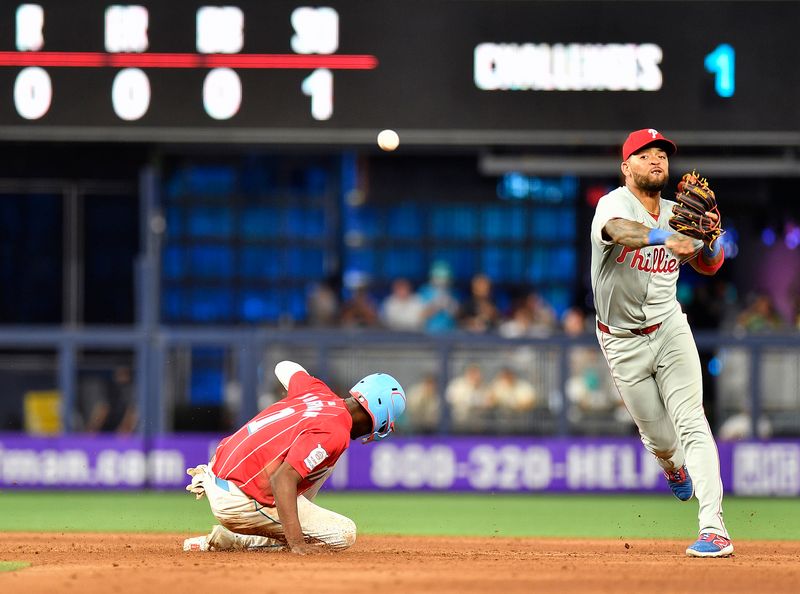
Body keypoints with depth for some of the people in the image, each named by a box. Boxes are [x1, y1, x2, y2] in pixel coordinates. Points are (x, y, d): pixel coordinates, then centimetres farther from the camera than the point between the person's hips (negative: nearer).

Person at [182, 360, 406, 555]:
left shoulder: (316, 390, 7)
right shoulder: (334, 433, -19)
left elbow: (285, 367, 32)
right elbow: (283, 479, -30)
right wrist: (297, 544, -34)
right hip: (239, 503, -9)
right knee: (344, 534, -9)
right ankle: (234, 541, -6)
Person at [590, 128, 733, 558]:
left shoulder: (676, 215, 1)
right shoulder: (615, 204, -15)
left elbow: (708, 266, 4)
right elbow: (620, 231, -39)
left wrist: (712, 235, -19)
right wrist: (665, 238, -59)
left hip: (669, 328, 2)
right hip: (623, 342, -2)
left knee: (691, 425, -13)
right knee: (658, 438, 7)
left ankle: (714, 529, -19)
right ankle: (674, 469, 46)